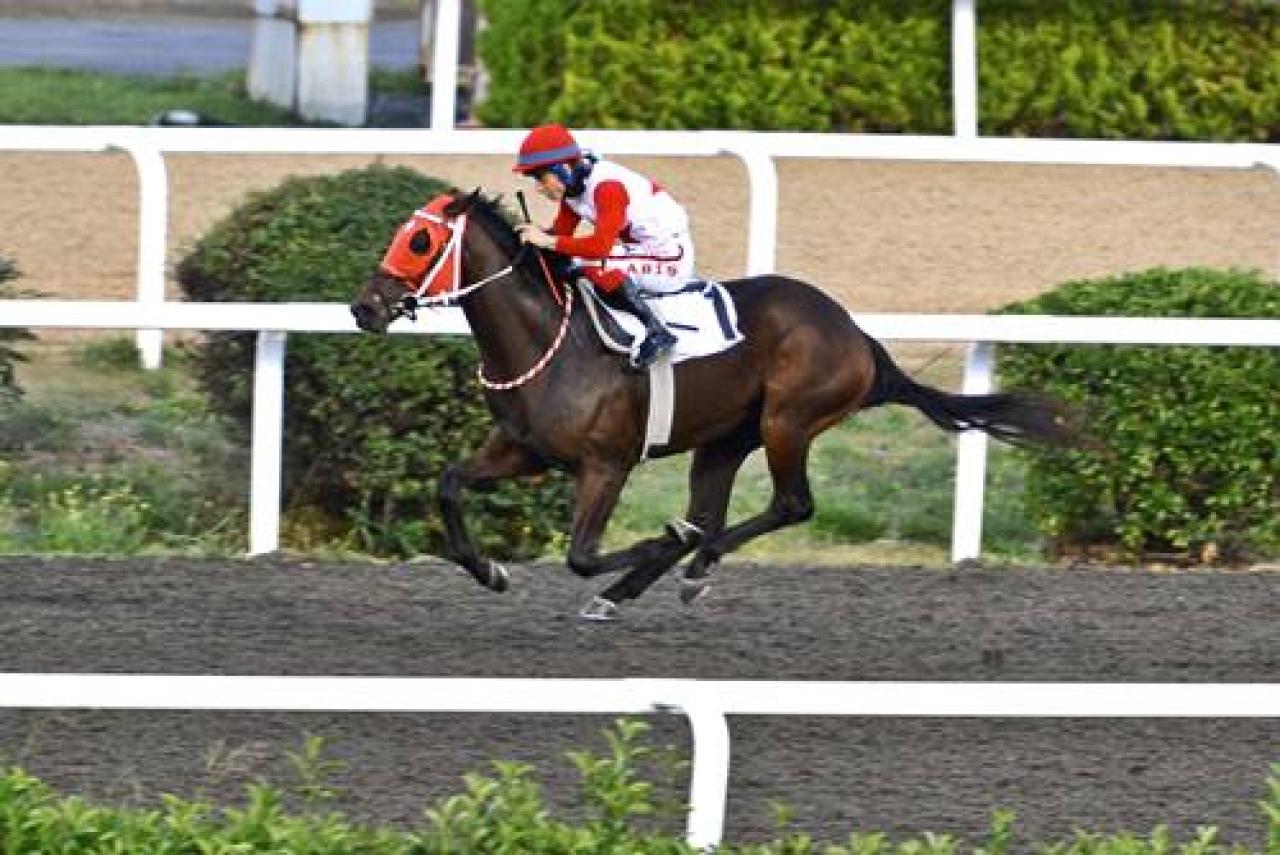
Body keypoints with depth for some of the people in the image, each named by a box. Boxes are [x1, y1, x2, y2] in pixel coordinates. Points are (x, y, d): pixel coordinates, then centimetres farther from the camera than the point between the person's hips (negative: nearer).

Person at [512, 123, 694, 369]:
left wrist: (547, 241, -32)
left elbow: (601, 245, -35)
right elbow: (562, 231, 9)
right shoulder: (572, 187, 2)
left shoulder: (607, 186, -25)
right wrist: (534, 234, -11)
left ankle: (656, 330, -25)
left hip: (671, 261, -10)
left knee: (590, 261, -28)